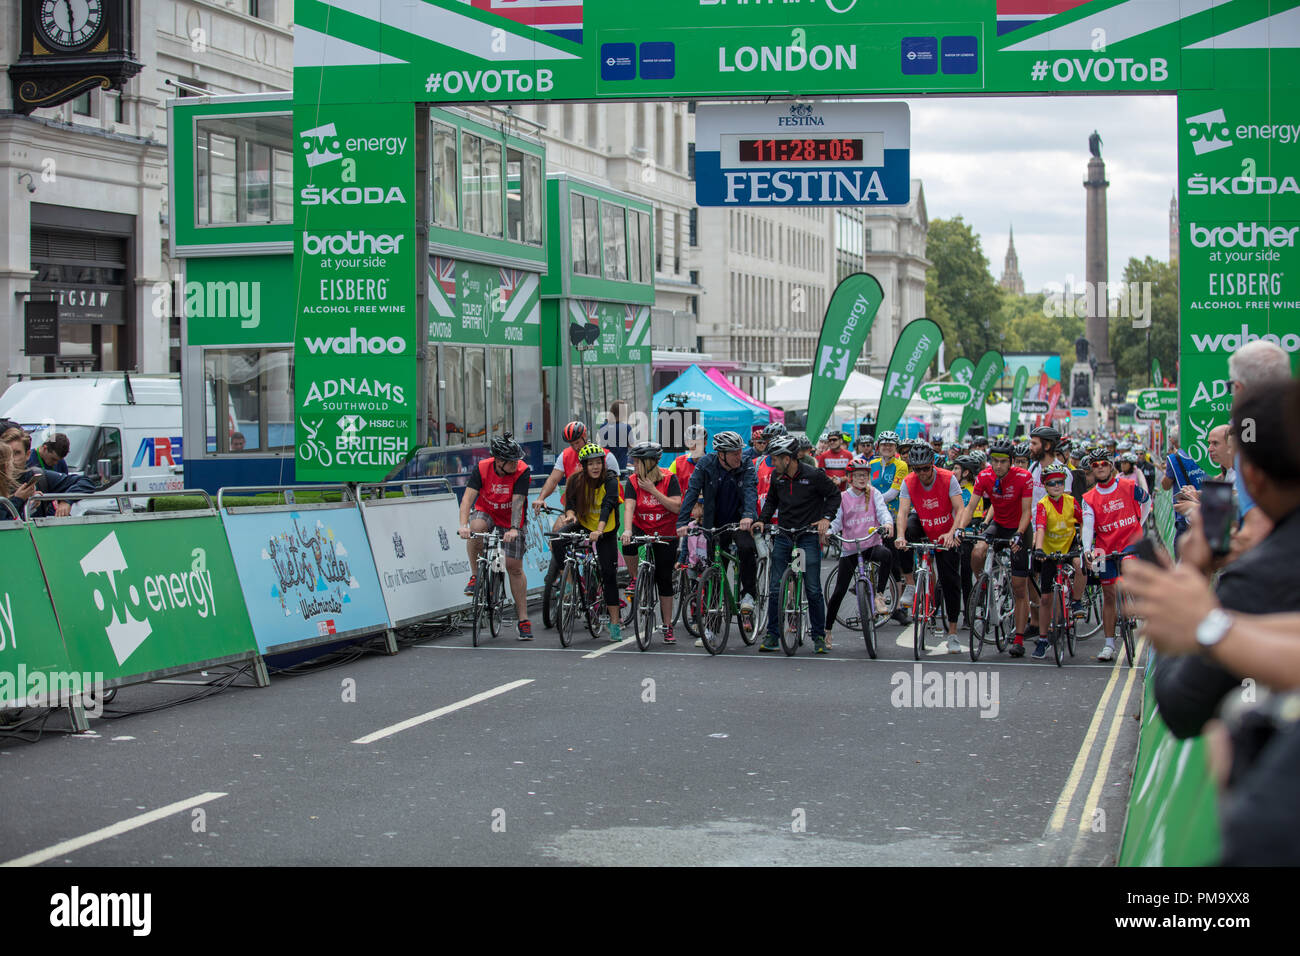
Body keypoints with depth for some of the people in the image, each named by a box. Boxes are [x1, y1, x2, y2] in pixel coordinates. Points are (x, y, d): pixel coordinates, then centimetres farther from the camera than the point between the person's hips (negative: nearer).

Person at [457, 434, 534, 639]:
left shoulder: (522, 471, -24)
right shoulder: (482, 468, -22)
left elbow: (517, 502, -30)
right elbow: (468, 497, -28)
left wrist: (514, 528, -44)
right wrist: (464, 524, -43)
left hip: (511, 521, -1)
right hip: (486, 513, 1)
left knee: (515, 568, -3)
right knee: (476, 528, -36)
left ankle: (523, 620, 5)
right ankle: (475, 576, -17)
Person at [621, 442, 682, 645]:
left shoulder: (669, 479, -13)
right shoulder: (633, 481, -9)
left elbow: (677, 507, -20)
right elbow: (629, 507, -21)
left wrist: (653, 490, -25)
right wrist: (627, 530, -38)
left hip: (665, 534, -1)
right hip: (641, 528, 1)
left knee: (664, 578, 1)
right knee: (628, 545, -34)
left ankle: (668, 626, 10)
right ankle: (635, 580, -5)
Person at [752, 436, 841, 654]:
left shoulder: (814, 475, -11)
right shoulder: (777, 476, 3)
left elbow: (834, 495, 0)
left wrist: (826, 517, -12)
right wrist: (763, 520, 5)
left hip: (809, 536, -4)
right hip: (783, 537, 4)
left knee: (813, 590, -3)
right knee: (775, 589, 1)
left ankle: (819, 636, 8)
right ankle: (772, 636, 9)